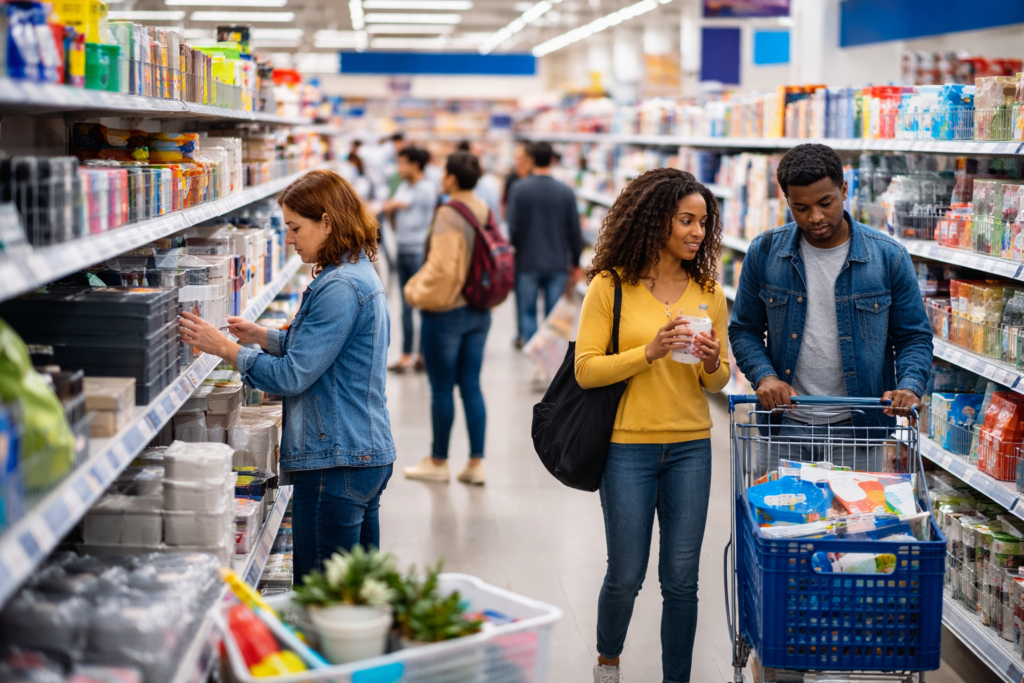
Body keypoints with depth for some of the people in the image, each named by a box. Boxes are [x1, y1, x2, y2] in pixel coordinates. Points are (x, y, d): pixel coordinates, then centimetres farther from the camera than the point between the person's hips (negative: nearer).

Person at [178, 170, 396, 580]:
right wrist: (263, 337, 12)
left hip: (336, 462, -11)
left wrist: (223, 348, -12)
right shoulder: (360, 275, 13)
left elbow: (292, 376, -19)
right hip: (370, 453, 11)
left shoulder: (340, 288, -18)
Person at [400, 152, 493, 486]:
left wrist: (418, 293, -8)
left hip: (447, 311, -7)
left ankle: (438, 461, 15)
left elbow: (442, 266, -22)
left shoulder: (448, 215, -19)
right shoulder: (485, 212, 4)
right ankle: (476, 462, 12)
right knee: (471, 385, 11)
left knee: (442, 387, 4)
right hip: (479, 310, 7)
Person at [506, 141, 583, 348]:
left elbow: (513, 228, -7)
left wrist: (515, 247, 14)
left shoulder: (520, 189, -8)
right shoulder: (566, 192, -4)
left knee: (527, 310, 10)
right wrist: (575, 262, 12)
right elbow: (575, 231, 0)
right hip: (558, 263, 1)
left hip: (527, 262, -1)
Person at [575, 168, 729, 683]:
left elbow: (719, 381, 12)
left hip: (690, 447, 3)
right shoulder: (610, 286, -6)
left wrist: (712, 363, -11)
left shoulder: (708, 292, 6)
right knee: (626, 576, 7)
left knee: (681, 579, 4)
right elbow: (585, 370, -9)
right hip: (628, 446, -3)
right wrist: (649, 352, -20)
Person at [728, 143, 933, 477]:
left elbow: (913, 336, 4)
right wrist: (764, 375, -10)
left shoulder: (889, 257, -2)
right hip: (784, 424, 1)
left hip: (856, 428, -1)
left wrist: (910, 386, -14)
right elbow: (744, 329, 8)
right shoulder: (764, 252, 1)